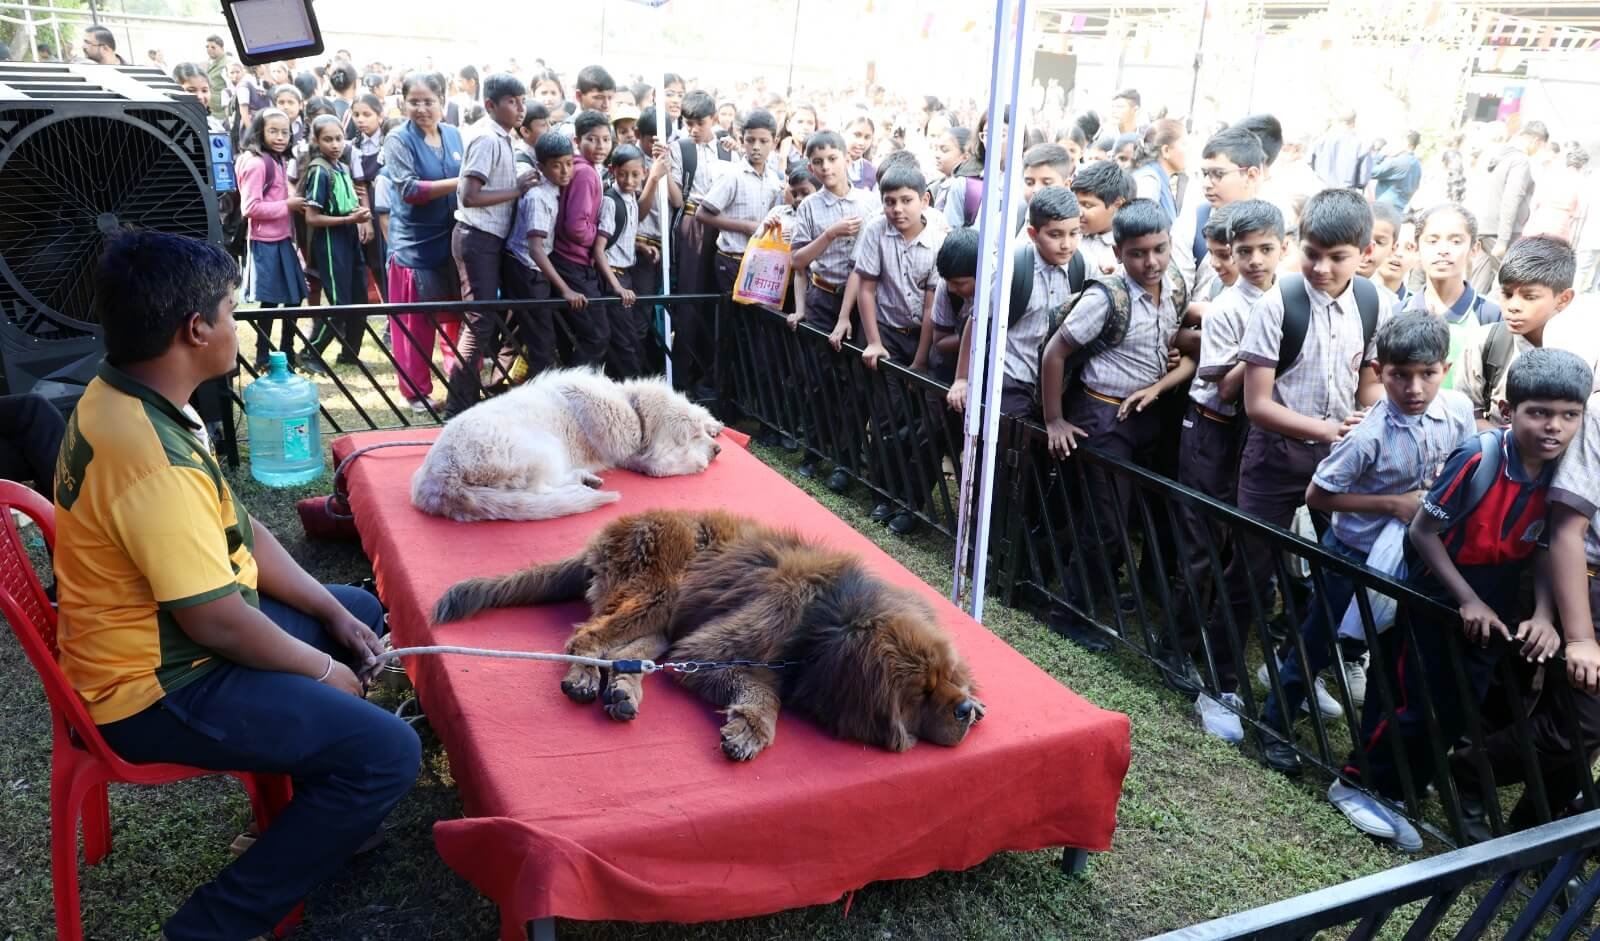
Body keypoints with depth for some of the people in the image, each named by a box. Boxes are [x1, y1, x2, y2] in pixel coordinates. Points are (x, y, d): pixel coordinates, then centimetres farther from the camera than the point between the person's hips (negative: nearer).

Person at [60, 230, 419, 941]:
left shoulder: (121, 399, 2)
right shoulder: (154, 459, -31)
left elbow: (236, 529, 8)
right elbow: (217, 621, -27)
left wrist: (331, 612, 4)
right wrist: (322, 669, -10)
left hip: (160, 639, 11)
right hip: (160, 689, -10)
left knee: (363, 612, 23)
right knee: (388, 754, -18)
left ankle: (319, 811, 34)